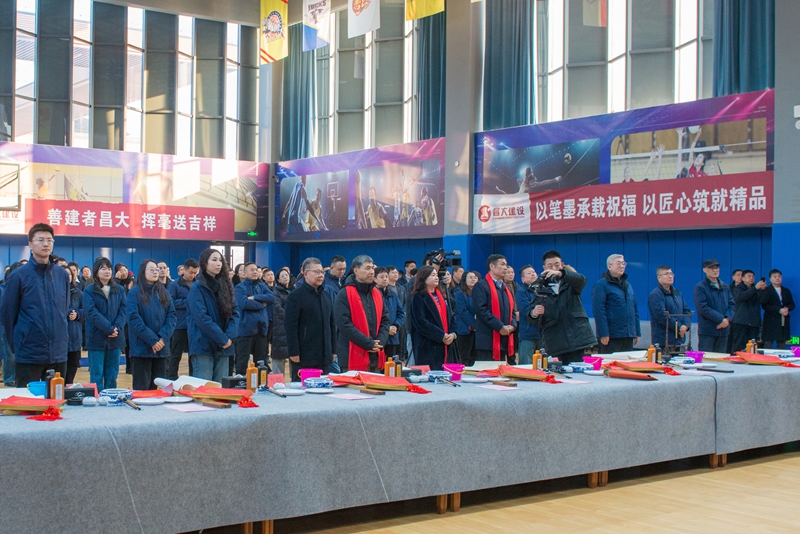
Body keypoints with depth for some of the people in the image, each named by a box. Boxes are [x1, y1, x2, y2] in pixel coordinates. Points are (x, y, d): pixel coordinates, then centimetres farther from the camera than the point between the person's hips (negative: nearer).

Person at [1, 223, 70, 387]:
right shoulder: (18, 275, -5)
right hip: (29, 355, -4)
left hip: (58, 354, 4)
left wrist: (62, 336, 13)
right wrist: (16, 344, 3)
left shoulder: (62, 275, 7)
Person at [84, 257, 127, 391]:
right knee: (97, 377, 0)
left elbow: (124, 310, 1)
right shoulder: (89, 291, -2)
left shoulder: (119, 290, 9)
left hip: (115, 339, 3)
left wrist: (117, 328, -15)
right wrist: (110, 329, -20)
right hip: (96, 339, -3)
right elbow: (92, 313, -12)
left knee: (112, 376, 9)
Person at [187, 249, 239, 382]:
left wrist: (229, 336, -9)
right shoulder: (197, 288, -6)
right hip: (203, 346, -6)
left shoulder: (225, 286, 13)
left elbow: (234, 312, 8)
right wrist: (223, 339, -15)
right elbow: (201, 318, -15)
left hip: (223, 347, 6)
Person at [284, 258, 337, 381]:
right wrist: (293, 352, -16)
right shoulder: (296, 296, -6)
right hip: (304, 356, -7)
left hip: (324, 357, 7)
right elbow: (290, 326, -12)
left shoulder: (325, 296, 16)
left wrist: (333, 350, 16)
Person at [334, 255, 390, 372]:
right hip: (353, 357, -6)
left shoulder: (377, 294, 13)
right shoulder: (344, 295, -7)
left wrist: (380, 342, -6)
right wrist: (369, 344, -16)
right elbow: (344, 324, -15)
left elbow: (385, 320, 12)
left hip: (375, 357, 6)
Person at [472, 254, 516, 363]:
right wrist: (500, 327, -19)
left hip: (504, 341, 8)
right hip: (488, 341, -8)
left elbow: (512, 310, 22)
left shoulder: (506, 288, 22)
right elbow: (481, 309, -16)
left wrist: (512, 325, 0)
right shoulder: (481, 286, -5)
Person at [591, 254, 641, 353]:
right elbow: (598, 310, -13)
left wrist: (637, 332, 16)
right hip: (611, 337, -7)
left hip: (628, 337, 7)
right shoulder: (601, 285, -5)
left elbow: (635, 310, 22)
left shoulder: (628, 285, 19)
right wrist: (603, 334, -20)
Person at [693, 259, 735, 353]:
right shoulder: (700, 287, -5)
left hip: (723, 329, 6)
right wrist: (721, 319, -16)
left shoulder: (725, 287, 15)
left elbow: (731, 304, 10)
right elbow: (703, 308, -14)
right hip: (707, 330, -6)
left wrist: (727, 318, -10)